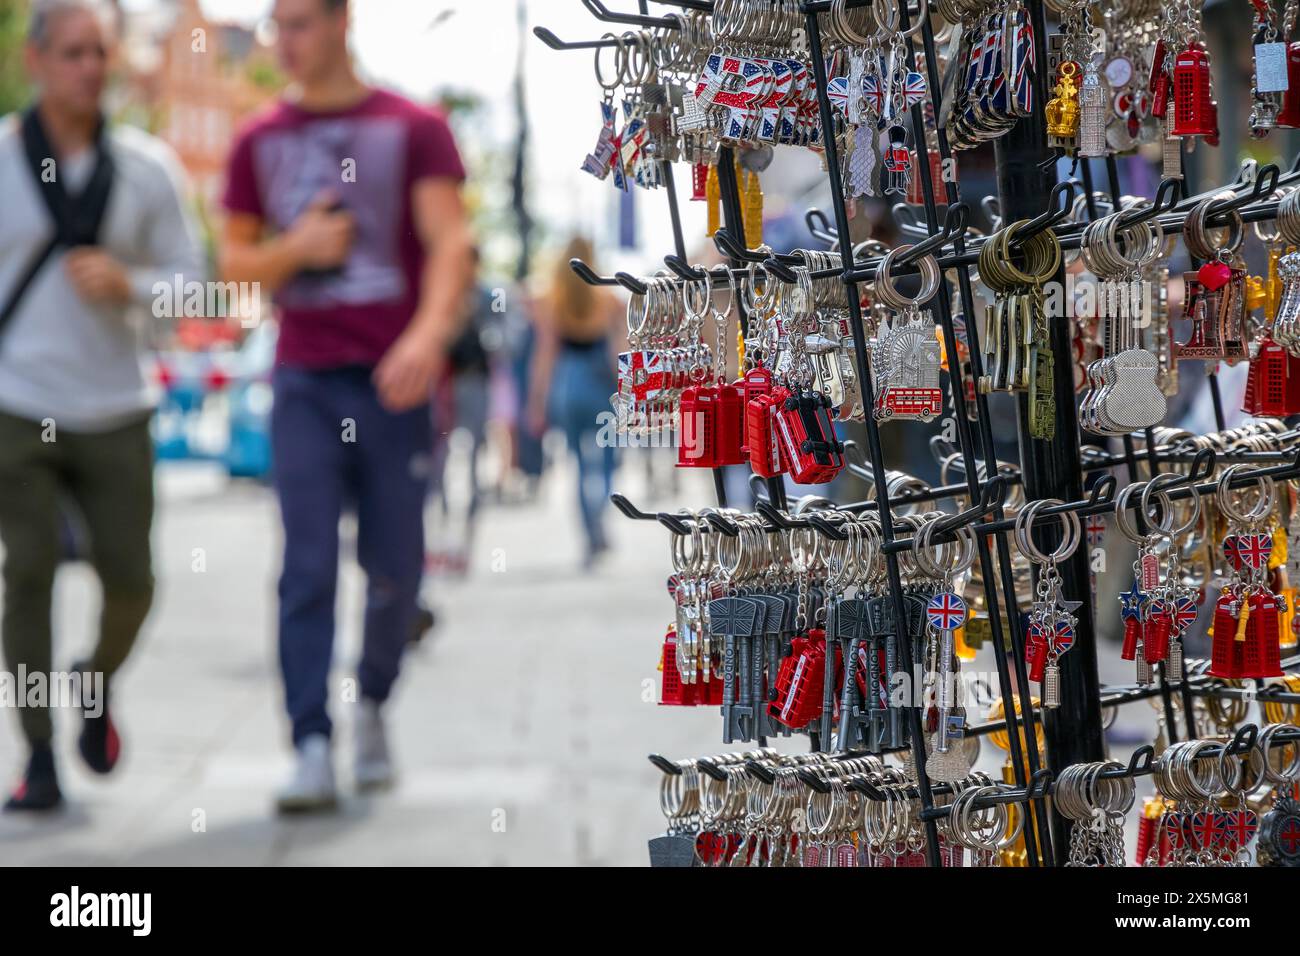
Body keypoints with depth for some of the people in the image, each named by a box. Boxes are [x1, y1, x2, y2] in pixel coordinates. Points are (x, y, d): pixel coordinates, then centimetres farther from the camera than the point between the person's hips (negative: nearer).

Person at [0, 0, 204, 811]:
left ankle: (99, 687, 33)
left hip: (114, 412, 2)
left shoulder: (148, 166, 2)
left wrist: (127, 285, -15)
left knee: (131, 580, 2)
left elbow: (189, 279, 5)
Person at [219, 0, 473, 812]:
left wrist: (430, 332, -27)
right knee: (309, 567, -10)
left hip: (394, 378, -1)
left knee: (394, 570, 4)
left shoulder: (414, 130, 2)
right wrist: (297, 247, -7)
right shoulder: (261, 142, 12)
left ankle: (373, 706, 30)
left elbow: (451, 241, -9)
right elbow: (234, 263, 15)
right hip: (304, 380, 1)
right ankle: (313, 751, -15)